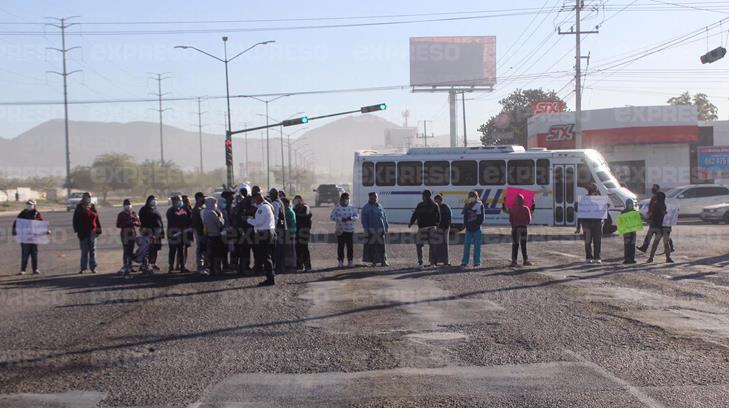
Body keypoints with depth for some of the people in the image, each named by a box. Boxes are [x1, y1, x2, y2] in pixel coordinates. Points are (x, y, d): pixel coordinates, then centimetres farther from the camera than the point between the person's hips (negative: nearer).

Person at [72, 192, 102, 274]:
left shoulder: (93, 208, 8)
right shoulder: (79, 209, 1)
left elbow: (97, 220, 9)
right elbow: (75, 220, -1)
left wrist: (98, 230, 5)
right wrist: (77, 230, -9)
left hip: (92, 233, 2)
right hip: (83, 233, -2)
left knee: (92, 251, 5)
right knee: (84, 251, 2)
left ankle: (93, 267, 10)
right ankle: (83, 268, 8)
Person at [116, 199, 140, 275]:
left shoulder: (134, 213, 11)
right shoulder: (121, 215, 2)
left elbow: (139, 223, 10)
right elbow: (118, 225, -4)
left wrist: (135, 223, -12)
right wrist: (126, 224, -16)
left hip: (132, 234, 4)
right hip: (125, 235, -4)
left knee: (131, 251, 7)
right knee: (125, 251, -10)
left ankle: (129, 266, 15)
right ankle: (125, 267, -10)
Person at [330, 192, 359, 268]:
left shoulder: (351, 207, 9)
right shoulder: (337, 208, -1)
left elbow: (357, 216, 8)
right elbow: (332, 217, -8)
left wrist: (352, 218, -14)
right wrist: (341, 219, -19)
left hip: (350, 230, 2)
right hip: (340, 230, -2)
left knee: (350, 246, 1)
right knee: (340, 246, 1)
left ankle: (350, 261, 9)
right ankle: (341, 261, 8)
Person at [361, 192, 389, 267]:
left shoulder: (380, 206, 13)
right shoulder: (366, 207, 1)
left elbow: (384, 217, 16)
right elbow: (364, 220, -3)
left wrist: (386, 228, 12)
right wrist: (366, 230, -9)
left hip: (380, 229, 3)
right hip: (371, 229, -3)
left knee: (381, 245, 1)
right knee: (372, 246, -1)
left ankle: (383, 261, 5)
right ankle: (373, 262, 7)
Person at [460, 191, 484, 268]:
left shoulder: (480, 205, 0)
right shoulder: (467, 206, 10)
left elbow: (482, 217, -2)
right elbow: (465, 217, 13)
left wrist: (477, 224, -10)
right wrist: (466, 225, 0)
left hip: (477, 229, -3)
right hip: (469, 228, 3)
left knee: (477, 245, -1)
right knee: (466, 245, 2)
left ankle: (477, 262, 3)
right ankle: (465, 262, 7)